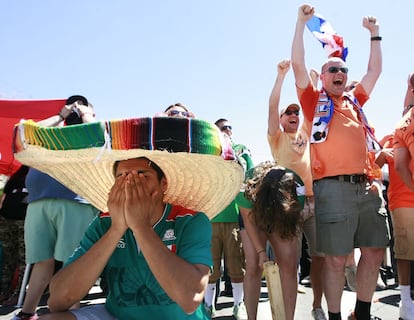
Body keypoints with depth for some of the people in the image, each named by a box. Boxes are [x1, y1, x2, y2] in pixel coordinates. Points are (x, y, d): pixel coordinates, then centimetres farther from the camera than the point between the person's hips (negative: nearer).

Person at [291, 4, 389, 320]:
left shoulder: (355, 100, 22)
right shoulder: (314, 100, 10)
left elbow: (375, 70, 30)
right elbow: (298, 64, 2)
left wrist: (374, 33, 30)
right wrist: (302, 22, 2)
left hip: (366, 185, 6)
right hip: (333, 186, -5)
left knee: (375, 251, 9)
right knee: (336, 257, -2)